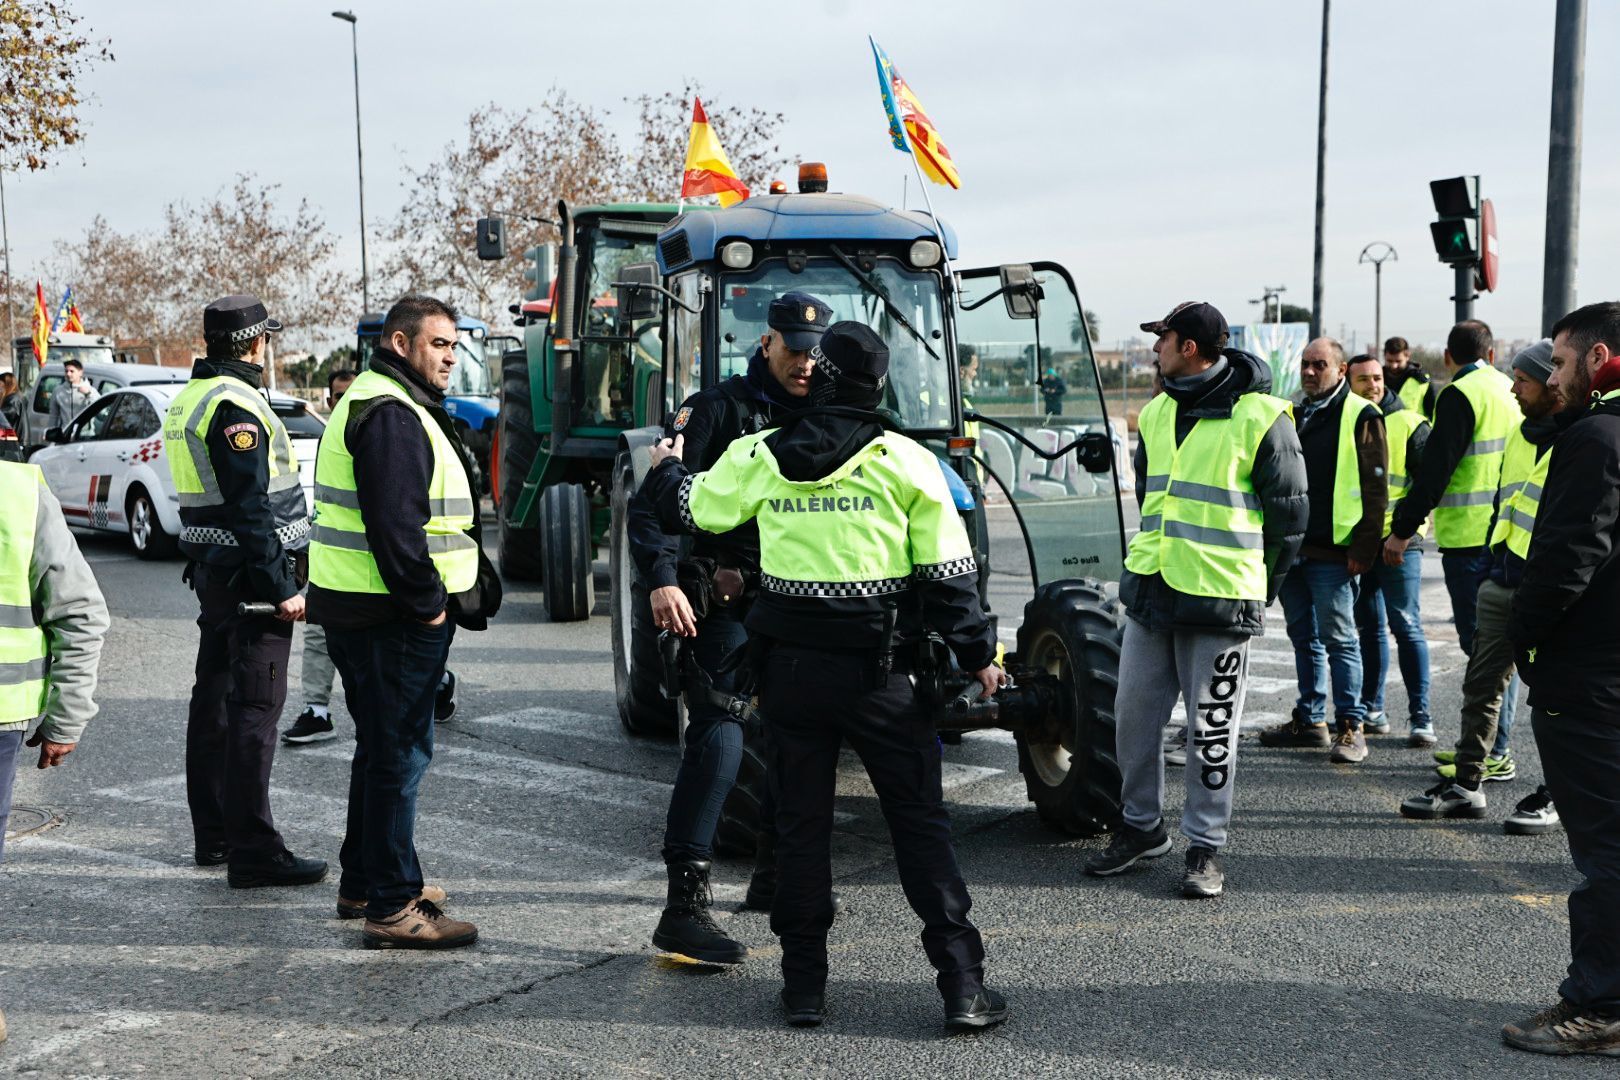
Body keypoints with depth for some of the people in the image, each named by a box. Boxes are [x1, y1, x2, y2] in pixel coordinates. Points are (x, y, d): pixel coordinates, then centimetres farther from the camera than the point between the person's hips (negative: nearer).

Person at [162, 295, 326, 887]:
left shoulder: (188, 399, 15)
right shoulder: (236, 404, -17)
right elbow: (251, 507, -22)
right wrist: (281, 587, -21)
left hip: (212, 571, 11)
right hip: (249, 575, -11)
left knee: (214, 699, 16)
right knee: (253, 709, -9)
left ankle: (213, 833, 26)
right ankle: (253, 853, -7)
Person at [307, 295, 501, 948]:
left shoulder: (372, 404, 20)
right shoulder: (391, 414, -16)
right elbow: (394, 523, -24)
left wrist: (430, 597, 19)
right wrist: (428, 600, -18)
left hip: (360, 609, 11)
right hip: (392, 618, -11)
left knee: (382, 748, 20)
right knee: (400, 753, -7)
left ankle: (363, 883, 32)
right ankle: (392, 907, -2)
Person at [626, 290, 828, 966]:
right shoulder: (719, 409, -6)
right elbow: (651, 495, -14)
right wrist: (662, 579, -26)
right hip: (724, 605, -7)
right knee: (718, 740, -14)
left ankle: (774, 878, 32)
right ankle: (683, 909, -12)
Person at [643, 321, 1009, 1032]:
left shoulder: (757, 458, 0)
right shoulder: (908, 462, -4)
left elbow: (688, 508, 14)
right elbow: (948, 573, -3)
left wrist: (665, 466, 36)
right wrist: (978, 655, 8)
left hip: (792, 670, 1)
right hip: (879, 672, -1)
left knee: (800, 825, 11)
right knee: (920, 824, 5)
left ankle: (804, 985, 16)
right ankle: (963, 985, 5)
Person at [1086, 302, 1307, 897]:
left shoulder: (1260, 417, -10)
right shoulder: (1156, 413, 11)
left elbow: (1289, 513, -4)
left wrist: (1256, 583, 0)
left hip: (1220, 602, -6)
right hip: (1149, 592, 7)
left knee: (1211, 730, 2)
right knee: (1134, 715, 11)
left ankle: (1205, 847, 14)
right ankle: (1142, 825, 28)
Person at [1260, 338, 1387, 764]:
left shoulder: (1360, 416, -5)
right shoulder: (1295, 415, 17)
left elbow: (1375, 488, -10)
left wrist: (1363, 548, -15)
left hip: (1332, 552, -7)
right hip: (1292, 548, 7)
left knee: (1338, 639, -4)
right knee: (1304, 637, 13)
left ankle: (1351, 727, 2)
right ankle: (1309, 720, 22)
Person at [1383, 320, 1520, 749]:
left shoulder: (1460, 395, -10)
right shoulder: (1509, 391, 15)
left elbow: (1435, 469, -16)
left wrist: (1402, 529, -10)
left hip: (1471, 537, -8)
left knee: (1480, 644, -6)